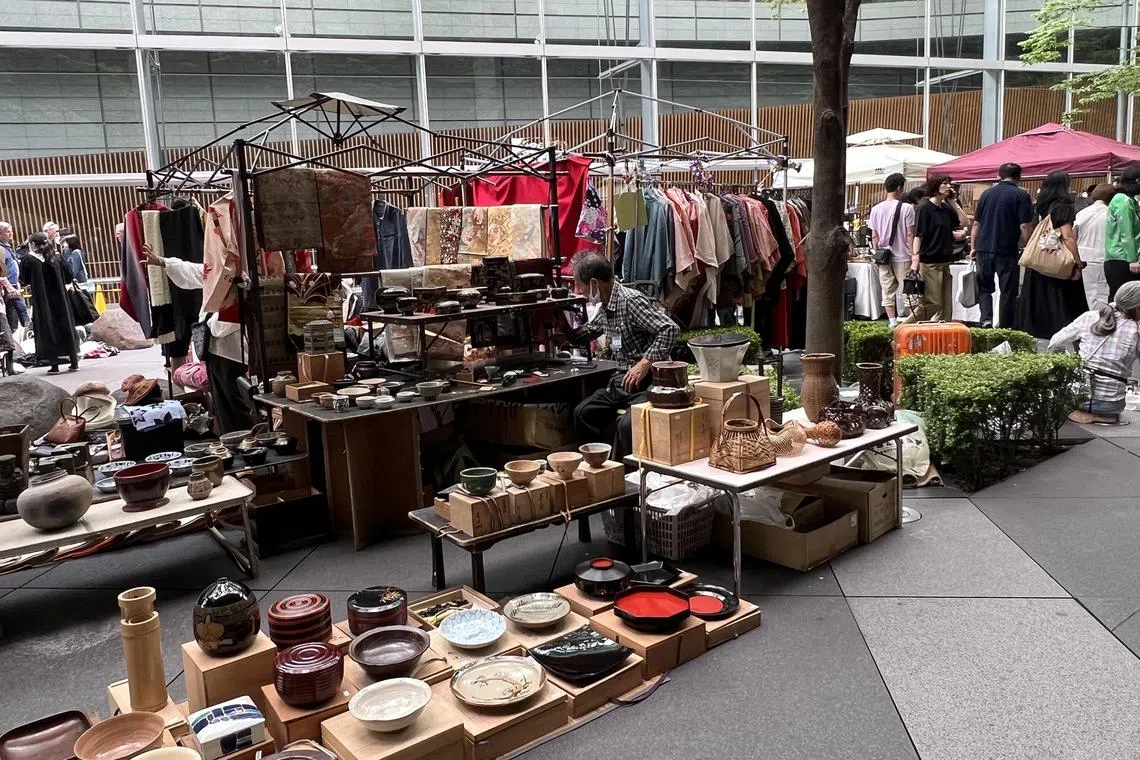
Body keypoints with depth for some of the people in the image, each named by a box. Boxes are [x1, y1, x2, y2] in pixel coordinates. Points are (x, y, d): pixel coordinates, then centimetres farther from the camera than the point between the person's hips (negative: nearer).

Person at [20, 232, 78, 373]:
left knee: (47, 330, 3)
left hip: (41, 302, -3)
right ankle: (74, 362, 12)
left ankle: (54, 365, 0)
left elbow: (23, 281, 0)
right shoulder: (57, 256, 2)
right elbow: (69, 277, 6)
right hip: (60, 299, 3)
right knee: (66, 327, 11)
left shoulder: (28, 259, -6)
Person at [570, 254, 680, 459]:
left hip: (647, 381, -9)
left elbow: (670, 329, -25)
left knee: (627, 424, -30)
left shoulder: (631, 300, -17)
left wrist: (645, 364, -26)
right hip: (622, 380, 10)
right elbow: (588, 331, 32)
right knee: (583, 413, 5)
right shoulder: (605, 307, 12)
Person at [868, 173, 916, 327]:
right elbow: (910, 235, -8)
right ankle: (909, 319, 5)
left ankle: (892, 322, 8)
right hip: (902, 256, -3)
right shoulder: (906, 208, -9)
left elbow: (874, 236, 5)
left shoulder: (876, 209, 2)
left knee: (888, 291, 7)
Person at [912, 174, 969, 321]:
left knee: (947, 304, 9)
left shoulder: (947, 208, 15)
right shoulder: (924, 208, -7)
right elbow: (918, 235, -13)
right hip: (929, 263, -8)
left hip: (945, 262, 8)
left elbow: (965, 222, 11)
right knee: (933, 304, -7)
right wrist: (915, 258, -24)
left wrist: (953, 202, 7)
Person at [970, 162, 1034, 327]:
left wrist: (974, 247, 17)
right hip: (1008, 251, -3)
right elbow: (1025, 226, -10)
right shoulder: (1021, 196, -4)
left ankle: (986, 319, -5)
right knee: (1008, 291, 6)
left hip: (984, 248, 3)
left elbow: (976, 224, 10)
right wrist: (1022, 246, 3)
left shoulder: (986, 194, 8)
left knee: (984, 287, 16)